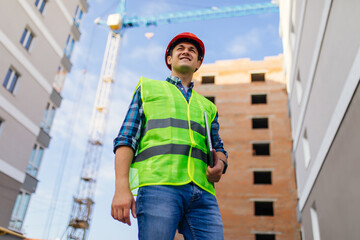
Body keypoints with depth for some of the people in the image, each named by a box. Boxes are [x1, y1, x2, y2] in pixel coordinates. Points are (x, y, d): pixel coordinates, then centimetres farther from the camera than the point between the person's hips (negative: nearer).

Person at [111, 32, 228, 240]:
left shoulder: (207, 106, 32)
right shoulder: (148, 88, 22)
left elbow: (219, 149, 26)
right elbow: (126, 139, 9)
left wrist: (220, 164, -1)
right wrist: (122, 187, -6)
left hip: (202, 191, 4)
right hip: (157, 184, -3)